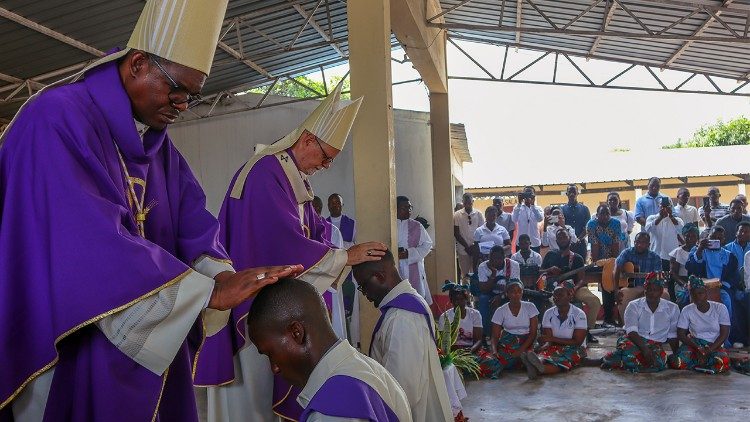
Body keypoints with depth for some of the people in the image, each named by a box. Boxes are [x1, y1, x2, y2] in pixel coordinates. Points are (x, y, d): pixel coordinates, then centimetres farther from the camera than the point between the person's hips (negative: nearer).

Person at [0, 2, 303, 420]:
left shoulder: (161, 146, 10)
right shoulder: (57, 119, -17)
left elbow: (192, 223, 3)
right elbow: (93, 241, -28)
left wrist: (219, 275, -20)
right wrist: (209, 290, -29)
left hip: (146, 340, 8)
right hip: (70, 345, -7)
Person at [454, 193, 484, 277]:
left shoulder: (478, 214, 3)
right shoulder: (457, 215, 0)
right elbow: (456, 233, 0)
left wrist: (476, 246, -7)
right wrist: (466, 247, -7)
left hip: (476, 249, 1)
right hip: (463, 249, -1)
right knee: (465, 274, 1)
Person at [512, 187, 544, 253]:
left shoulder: (538, 208, 4)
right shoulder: (518, 208, 2)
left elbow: (540, 219, -17)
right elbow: (514, 220, -16)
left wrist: (533, 204, -25)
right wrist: (519, 203, -19)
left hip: (535, 243, 1)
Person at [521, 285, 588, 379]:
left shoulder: (579, 314, -8)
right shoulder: (548, 314, 3)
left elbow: (577, 342, -12)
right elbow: (547, 340, -5)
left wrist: (552, 339, -19)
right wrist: (544, 346, -31)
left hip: (573, 349, -3)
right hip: (555, 347, 3)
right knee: (545, 353, -32)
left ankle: (536, 369, -66)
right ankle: (539, 361, -70)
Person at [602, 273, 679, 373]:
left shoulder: (672, 309, 8)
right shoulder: (634, 306, 1)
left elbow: (672, 336, 15)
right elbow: (631, 331, -12)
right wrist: (644, 348, -27)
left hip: (655, 345, 3)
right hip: (634, 340, -2)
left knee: (658, 363, -36)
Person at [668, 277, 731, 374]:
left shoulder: (720, 308, -4)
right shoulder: (687, 311, -3)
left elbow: (724, 333, -6)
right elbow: (681, 335, -4)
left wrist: (709, 350, -18)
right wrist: (698, 348, -19)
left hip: (715, 345, 0)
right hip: (694, 343, 0)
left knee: (722, 362, -36)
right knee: (677, 362, -30)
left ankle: (695, 363, -7)